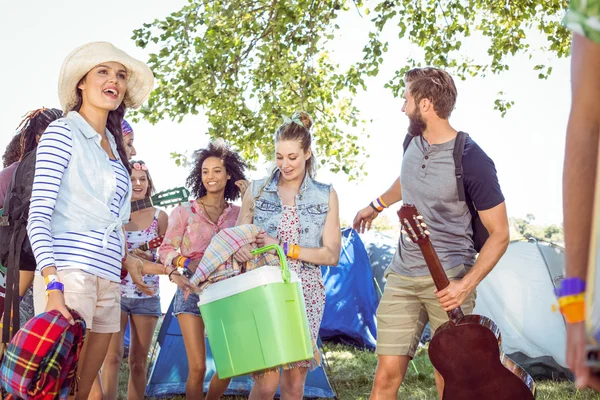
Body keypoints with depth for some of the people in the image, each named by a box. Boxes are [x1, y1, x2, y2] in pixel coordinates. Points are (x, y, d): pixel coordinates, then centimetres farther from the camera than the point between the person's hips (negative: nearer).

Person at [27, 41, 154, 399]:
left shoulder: (113, 144, 18)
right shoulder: (63, 132, -2)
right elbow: (38, 215, -10)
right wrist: (52, 286, -20)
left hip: (108, 282, 7)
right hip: (69, 273, -7)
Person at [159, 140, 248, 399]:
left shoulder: (238, 213, 8)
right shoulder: (184, 211, 1)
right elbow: (166, 250, 2)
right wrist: (187, 264, -18)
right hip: (192, 290, -3)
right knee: (197, 367, -8)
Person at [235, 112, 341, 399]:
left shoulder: (326, 195, 5)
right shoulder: (257, 191, 6)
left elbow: (331, 255, 0)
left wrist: (284, 247, -11)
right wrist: (239, 247, -13)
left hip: (305, 292, 1)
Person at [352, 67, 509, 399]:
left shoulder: (471, 160, -15)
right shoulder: (413, 142, 5)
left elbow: (499, 234, -10)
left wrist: (467, 285, -20)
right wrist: (376, 205, 41)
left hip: (448, 282, -5)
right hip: (402, 276, 5)